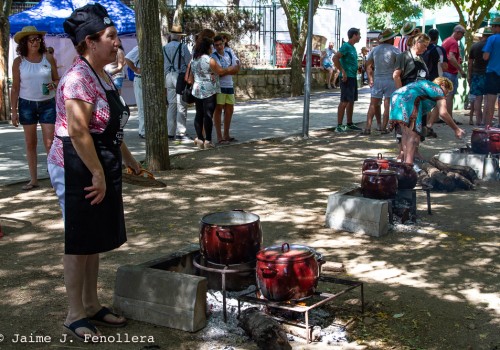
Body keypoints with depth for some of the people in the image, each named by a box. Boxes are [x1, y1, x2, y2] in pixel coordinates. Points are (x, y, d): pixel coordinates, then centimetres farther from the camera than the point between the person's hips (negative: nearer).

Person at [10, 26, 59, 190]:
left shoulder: (48, 58, -2)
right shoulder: (19, 62, -2)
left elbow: (57, 79, 7)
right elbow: (15, 88, 0)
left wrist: (53, 85, -17)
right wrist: (14, 111, -3)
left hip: (48, 104, -1)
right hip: (27, 105, 1)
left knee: (50, 143, -5)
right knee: (30, 143, 6)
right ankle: (33, 179, 13)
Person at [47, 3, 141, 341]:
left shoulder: (104, 77, 12)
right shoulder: (79, 78, -19)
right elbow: (77, 131, -25)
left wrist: (129, 160, 24)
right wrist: (98, 174, -23)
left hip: (100, 168, 10)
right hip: (77, 170, -10)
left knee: (95, 241, 17)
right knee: (79, 243, 1)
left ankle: (92, 305, 30)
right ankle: (75, 315, 15)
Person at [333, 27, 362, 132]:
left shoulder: (352, 47, 16)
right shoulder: (346, 46, -12)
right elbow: (335, 58, -22)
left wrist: (355, 71, 16)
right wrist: (343, 72, -22)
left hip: (353, 77, 10)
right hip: (347, 78, -10)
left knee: (351, 101, 13)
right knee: (344, 102, -10)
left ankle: (349, 124, 20)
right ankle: (339, 126, -8)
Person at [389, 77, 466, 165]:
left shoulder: (424, 83, 38)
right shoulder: (438, 90, 16)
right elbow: (443, 113, 3)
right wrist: (456, 129, 11)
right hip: (408, 99, -8)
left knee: (406, 133, 16)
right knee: (414, 133, -10)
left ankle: (405, 160, 15)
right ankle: (409, 164, -20)